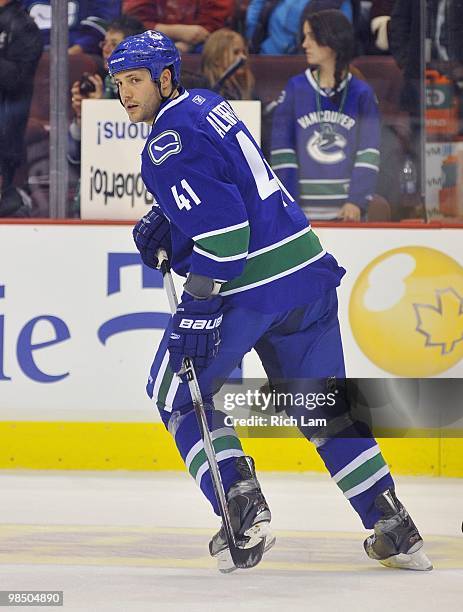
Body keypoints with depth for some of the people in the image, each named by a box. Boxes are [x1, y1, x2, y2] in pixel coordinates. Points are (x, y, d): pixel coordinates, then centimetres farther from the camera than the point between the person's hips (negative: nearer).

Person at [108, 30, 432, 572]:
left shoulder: (169, 143, -13)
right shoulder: (207, 104, 16)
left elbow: (221, 226, -22)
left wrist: (200, 306, -22)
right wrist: (161, 222, 20)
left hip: (249, 289, -9)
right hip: (308, 270, 9)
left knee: (178, 393, 9)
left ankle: (244, 513, -5)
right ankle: (394, 529, 13)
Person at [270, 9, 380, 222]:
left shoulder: (362, 94, 4)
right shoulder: (295, 89, 5)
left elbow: (368, 154, 0)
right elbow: (282, 152, 1)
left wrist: (356, 202, -12)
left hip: (347, 211, 0)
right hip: (304, 211, 0)